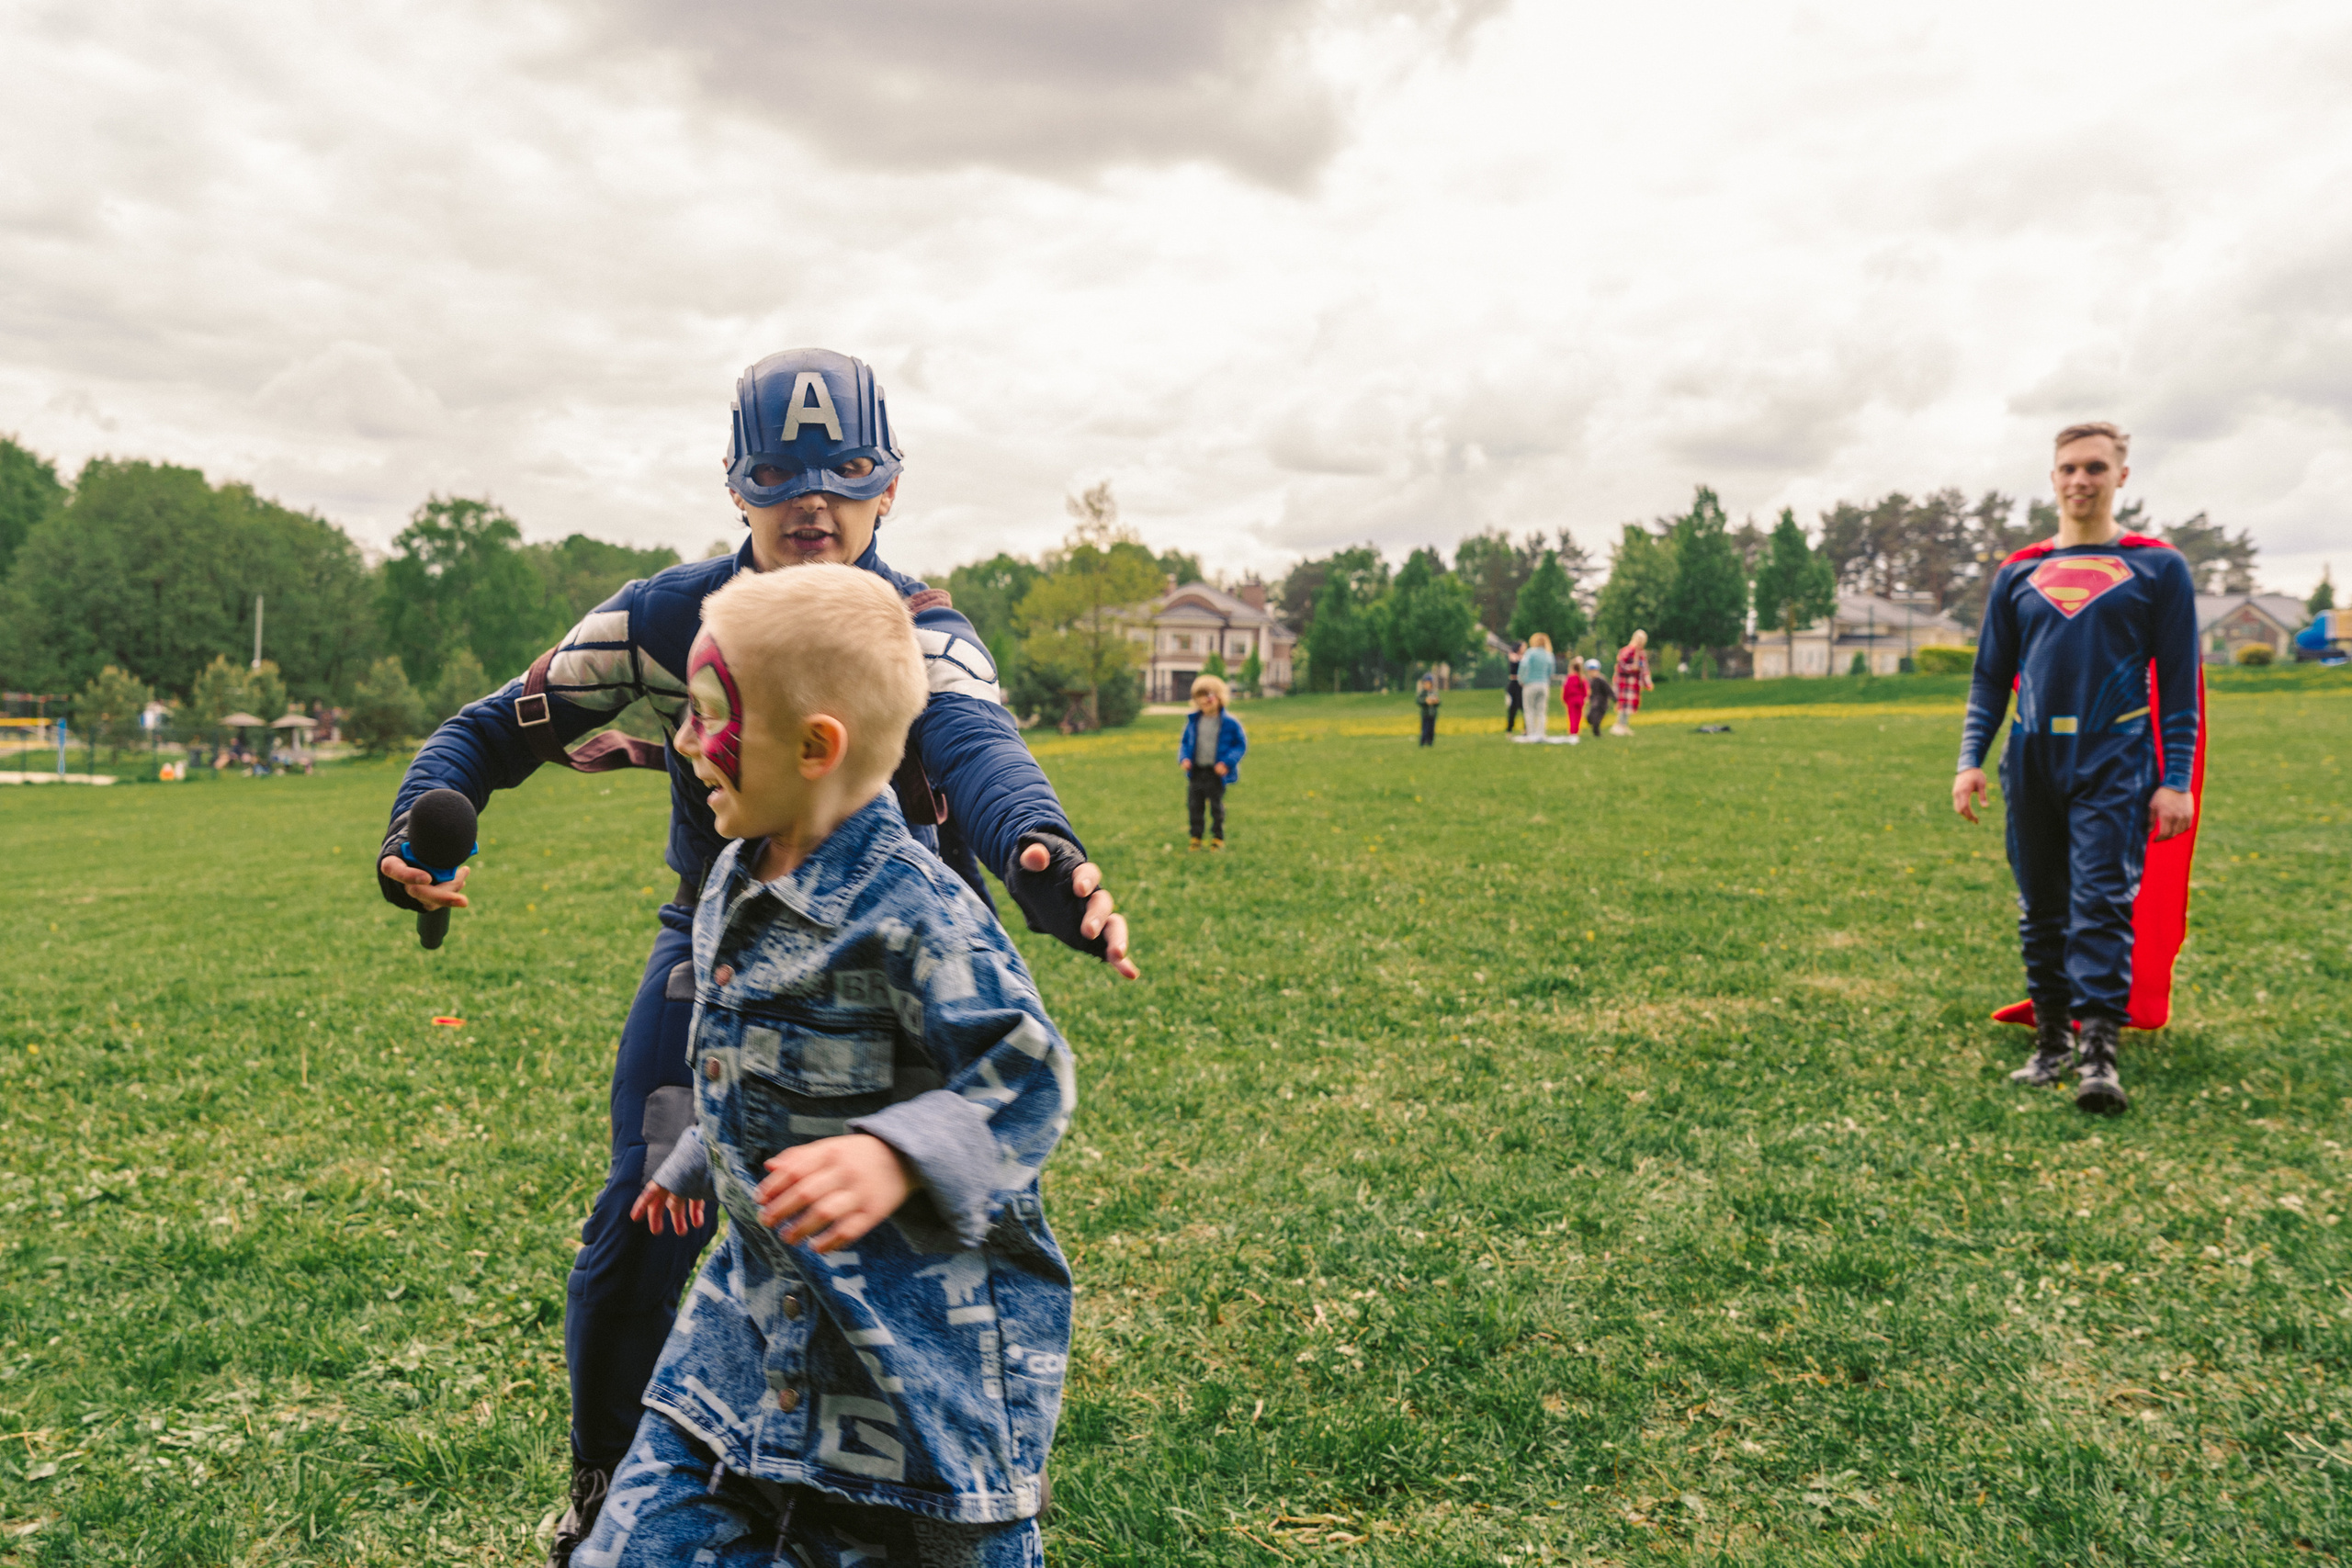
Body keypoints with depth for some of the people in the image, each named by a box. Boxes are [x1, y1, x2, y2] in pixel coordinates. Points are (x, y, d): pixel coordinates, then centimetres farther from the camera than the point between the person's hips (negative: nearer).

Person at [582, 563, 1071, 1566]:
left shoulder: (912, 912, -22)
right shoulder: (736, 884, 5)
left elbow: (1024, 1077, -22)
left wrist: (895, 1158, -37)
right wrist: (701, 1160, 34)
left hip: (923, 1339, -7)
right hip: (763, 1299, 8)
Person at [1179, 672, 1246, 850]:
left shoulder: (1229, 723, -7)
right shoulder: (1193, 721, 5)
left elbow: (1241, 744, -3)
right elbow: (1185, 742, 15)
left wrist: (1227, 762, -15)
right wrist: (1183, 758, -5)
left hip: (1217, 773, -4)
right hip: (1196, 772, 4)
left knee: (1216, 807, 4)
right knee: (1194, 806, 8)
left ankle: (1218, 838, 17)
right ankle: (1196, 837, 21)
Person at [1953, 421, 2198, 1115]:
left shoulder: (2157, 567, 4)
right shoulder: (2019, 573, 12)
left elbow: (2179, 681, 3)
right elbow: (1990, 675, 14)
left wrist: (2176, 780, -5)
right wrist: (1970, 759, 2)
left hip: (2114, 761, -3)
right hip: (2033, 760, 4)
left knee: (2102, 904, -11)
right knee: (2040, 910, 8)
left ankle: (2100, 1053, -10)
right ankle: (2052, 1042, 18)